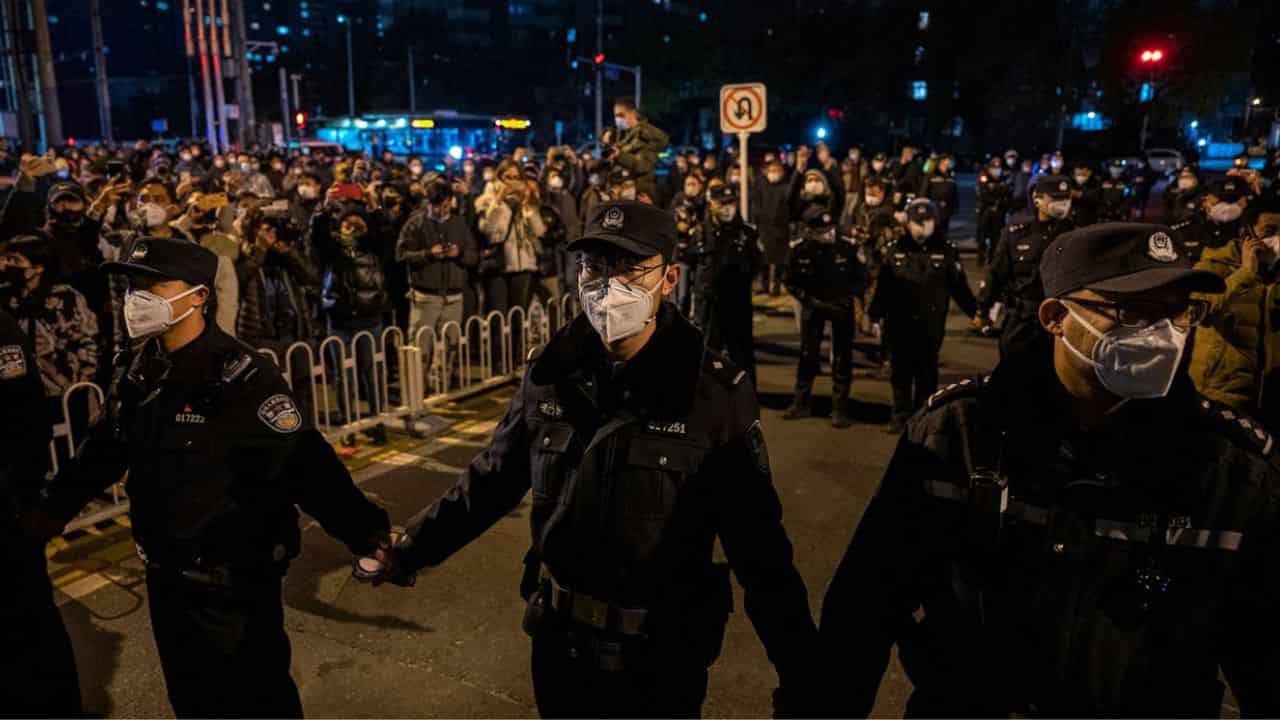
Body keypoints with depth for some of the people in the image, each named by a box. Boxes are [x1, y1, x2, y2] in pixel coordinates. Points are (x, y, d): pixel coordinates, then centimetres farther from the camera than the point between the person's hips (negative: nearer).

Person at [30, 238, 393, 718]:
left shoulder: (238, 375, -24)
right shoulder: (143, 366, 0)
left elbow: (301, 463, -27)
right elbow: (108, 444, 15)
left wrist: (364, 532, -33)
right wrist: (55, 506, 23)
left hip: (233, 577, -7)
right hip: (167, 571, 7)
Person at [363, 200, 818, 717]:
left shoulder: (716, 393, -17)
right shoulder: (551, 372, -6)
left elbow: (757, 543, -14)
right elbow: (492, 478, 6)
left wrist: (800, 676, -13)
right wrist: (412, 548, 7)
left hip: (663, 657, -3)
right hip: (560, 641, 4)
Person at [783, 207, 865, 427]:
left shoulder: (848, 247, -18)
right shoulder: (800, 251, -16)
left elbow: (862, 279, -5)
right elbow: (792, 283, -6)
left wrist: (847, 299, -19)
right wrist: (813, 302, -16)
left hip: (842, 306, -1)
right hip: (813, 306, 1)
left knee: (842, 358, 1)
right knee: (807, 355, 10)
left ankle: (840, 409, 10)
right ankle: (801, 404, 23)